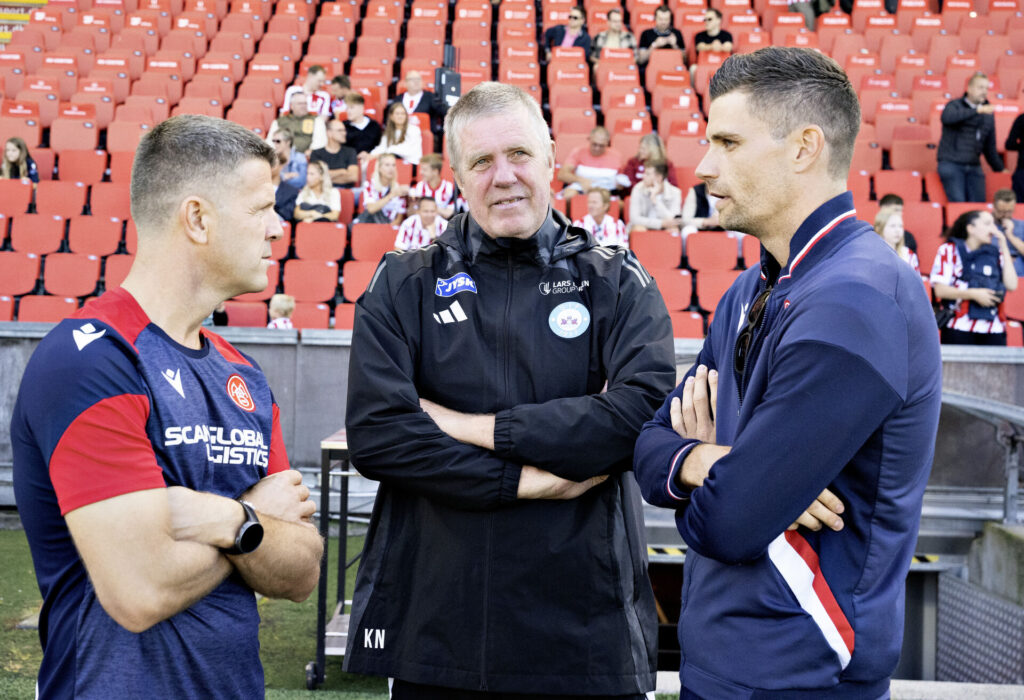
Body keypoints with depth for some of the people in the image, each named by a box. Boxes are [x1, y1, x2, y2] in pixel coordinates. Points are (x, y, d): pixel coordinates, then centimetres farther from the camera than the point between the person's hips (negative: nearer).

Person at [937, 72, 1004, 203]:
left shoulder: (988, 114, 17)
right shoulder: (955, 105, 0)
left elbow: (990, 146, 24)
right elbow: (947, 117, -26)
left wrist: (999, 168, 23)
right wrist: (977, 110, -30)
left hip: (974, 167, 5)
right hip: (951, 164, -5)